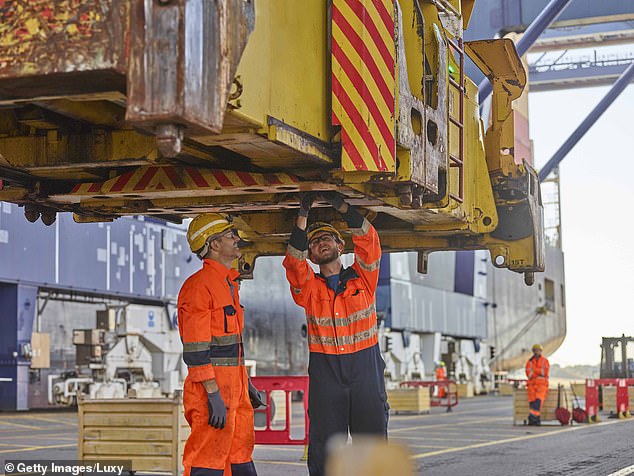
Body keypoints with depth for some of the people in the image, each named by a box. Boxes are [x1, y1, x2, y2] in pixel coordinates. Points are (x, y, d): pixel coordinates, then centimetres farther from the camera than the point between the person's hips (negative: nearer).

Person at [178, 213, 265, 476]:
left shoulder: (228, 283, 18)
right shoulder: (198, 285, -14)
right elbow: (195, 349, -19)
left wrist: (247, 385, 23)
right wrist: (213, 394, -23)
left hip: (234, 385, 10)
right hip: (213, 385, -10)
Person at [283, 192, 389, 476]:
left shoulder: (362, 278, 9)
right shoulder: (308, 287, 8)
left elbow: (368, 241, -4)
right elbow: (293, 262, -10)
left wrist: (341, 207, -12)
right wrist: (303, 215, -13)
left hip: (366, 370, 0)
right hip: (324, 372, 0)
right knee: (324, 446, 2)